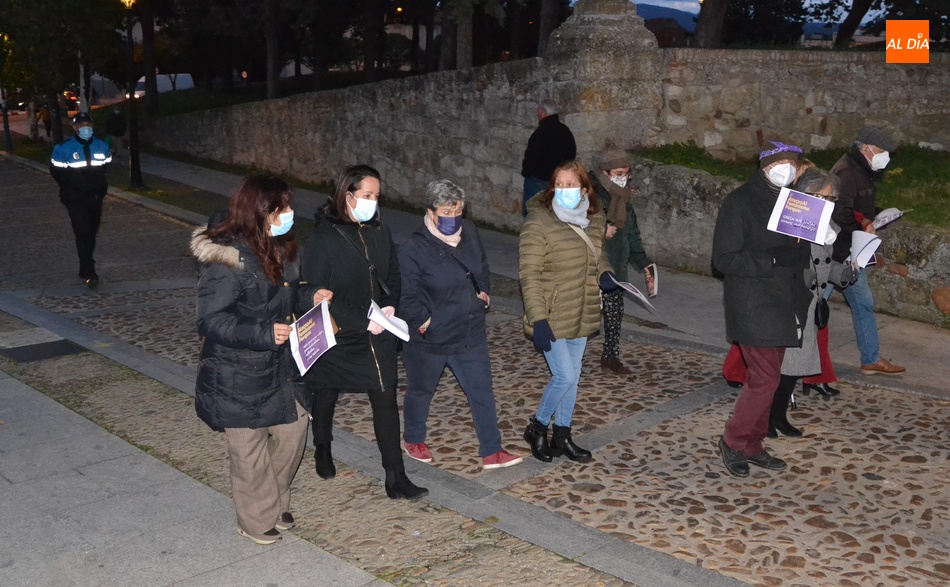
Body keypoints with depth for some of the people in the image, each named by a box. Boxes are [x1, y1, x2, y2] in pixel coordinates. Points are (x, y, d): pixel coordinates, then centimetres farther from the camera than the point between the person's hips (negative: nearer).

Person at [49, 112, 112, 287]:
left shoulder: (102, 146, 4)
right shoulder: (64, 149, -8)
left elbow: (106, 168, 16)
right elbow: (56, 171, -2)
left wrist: (101, 187, 8)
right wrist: (71, 189, -2)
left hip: (96, 198, 4)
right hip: (75, 200, -4)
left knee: (91, 234, 10)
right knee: (83, 234, -13)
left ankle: (85, 270, 22)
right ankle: (89, 273, -15)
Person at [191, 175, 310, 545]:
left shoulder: (280, 248, 3)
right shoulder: (227, 259, -23)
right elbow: (211, 320, -24)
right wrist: (263, 333, -30)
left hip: (278, 365, 8)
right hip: (238, 375, -8)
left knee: (293, 427, 16)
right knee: (250, 448, 7)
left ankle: (275, 502, 39)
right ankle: (257, 521, 28)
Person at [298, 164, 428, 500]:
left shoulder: (379, 232, 1)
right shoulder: (323, 238, -17)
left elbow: (392, 275, 12)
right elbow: (316, 295, -20)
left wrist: (390, 305, -8)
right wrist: (363, 320, -23)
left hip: (377, 337, 4)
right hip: (336, 336, -4)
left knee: (386, 401, 0)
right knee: (326, 394, 18)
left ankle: (396, 478, 6)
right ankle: (322, 449, 46)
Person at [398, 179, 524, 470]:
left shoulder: (469, 233, -3)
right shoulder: (413, 249, -20)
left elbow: (482, 267, 16)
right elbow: (406, 296, -18)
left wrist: (483, 292, 4)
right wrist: (423, 322, -22)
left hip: (471, 334, 5)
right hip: (430, 339, -5)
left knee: (482, 391, 8)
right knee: (421, 391, 18)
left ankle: (491, 451, 19)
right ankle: (413, 439, 42)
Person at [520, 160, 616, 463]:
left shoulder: (594, 220, 2)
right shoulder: (538, 222, -18)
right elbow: (529, 275, -19)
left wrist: (604, 273, -3)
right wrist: (538, 319, -24)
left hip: (582, 315, 7)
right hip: (552, 318, -6)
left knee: (572, 376, 15)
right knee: (564, 376, -7)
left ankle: (562, 437, 32)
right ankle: (537, 427, 19)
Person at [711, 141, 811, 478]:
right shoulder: (739, 202, -11)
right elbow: (724, 258, -17)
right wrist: (773, 260, -24)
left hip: (782, 304, 7)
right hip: (753, 307, -7)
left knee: (765, 377, 13)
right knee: (765, 378, -8)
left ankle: (753, 445, 25)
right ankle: (733, 441, 11)